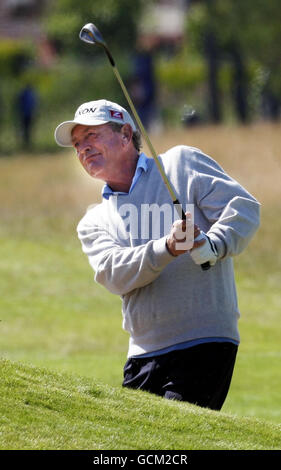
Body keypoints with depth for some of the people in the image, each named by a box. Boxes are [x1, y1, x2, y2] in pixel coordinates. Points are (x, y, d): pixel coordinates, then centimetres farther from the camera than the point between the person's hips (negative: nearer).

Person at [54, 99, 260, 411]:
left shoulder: (181, 163, 8)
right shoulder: (93, 223, 17)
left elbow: (244, 208, -3)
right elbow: (115, 274, -4)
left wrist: (212, 245, -24)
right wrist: (167, 248, -23)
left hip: (206, 344, -5)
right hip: (144, 356, 5)